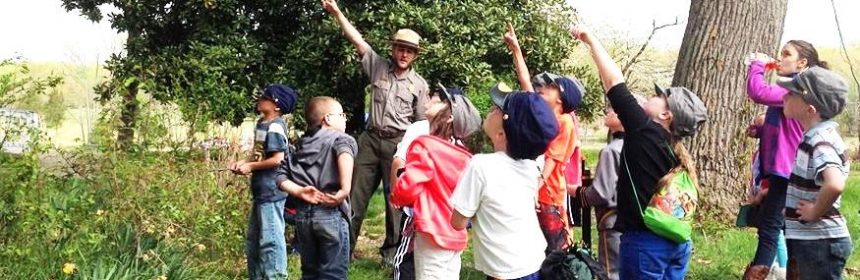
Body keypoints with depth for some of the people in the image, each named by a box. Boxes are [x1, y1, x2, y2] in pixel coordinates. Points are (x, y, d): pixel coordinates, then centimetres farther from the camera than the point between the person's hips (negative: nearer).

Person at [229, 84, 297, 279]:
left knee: (270, 238, -5)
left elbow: (277, 159, -23)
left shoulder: (275, 127, -17)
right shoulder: (261, 123, 12)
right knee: (252, 239, 18)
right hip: (261, 191, 11)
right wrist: (243, 162, 2)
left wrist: (251, 166, -14)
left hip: (271, 191, -11)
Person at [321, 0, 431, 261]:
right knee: (356, 193, 3)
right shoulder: (378, 66, 5)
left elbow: (422, 122, 5)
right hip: (371, 138, 1)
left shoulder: (419, 84, 3)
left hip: (398, 143, -1)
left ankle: (391, 249, 15)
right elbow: (357, 39, -1)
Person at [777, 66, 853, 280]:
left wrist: (815, 212, -25)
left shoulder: (822, 142, -22)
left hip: (820, 242, -9)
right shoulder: (815, 136, 6)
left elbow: (834, 185, -41)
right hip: (806, 239, 9)